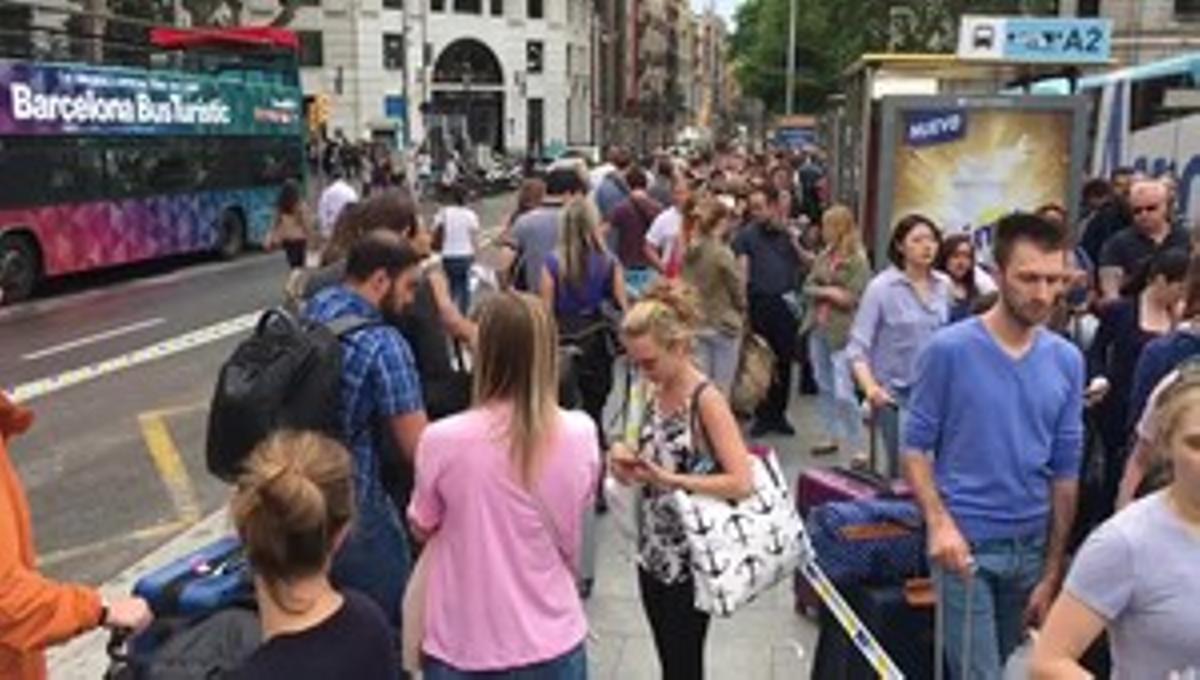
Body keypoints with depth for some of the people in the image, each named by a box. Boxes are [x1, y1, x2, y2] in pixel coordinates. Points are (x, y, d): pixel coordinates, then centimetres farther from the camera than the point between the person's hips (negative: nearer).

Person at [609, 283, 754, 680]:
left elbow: (742, 483, -26)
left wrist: (669, 478, -26)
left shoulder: (706, 400, -19)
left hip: (690, 559, -7)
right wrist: (626, 458, -8)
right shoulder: (655, 392, 3)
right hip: (654, 552, 7)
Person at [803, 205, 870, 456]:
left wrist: (823, 291, -9)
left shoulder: (858, 260, -10)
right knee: (824, 387, 14)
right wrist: (828, 292, -10)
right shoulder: (824, 256, 9)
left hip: (841, 332, -7)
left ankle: (859, 447, -1)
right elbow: (808, 286, 8)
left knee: (843, 393, -10)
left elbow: (853, 298, -14)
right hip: (818, 329, 7)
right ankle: (833, 436, 27)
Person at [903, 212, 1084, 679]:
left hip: (1031, 545, 5)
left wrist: (1053, 573, 6)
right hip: (966, 541, -5)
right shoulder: (949, 350, -12)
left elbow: (1066, 470, 6)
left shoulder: (1067, 361, 1)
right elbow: (916, 447, -6)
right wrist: (939, 522, -22)